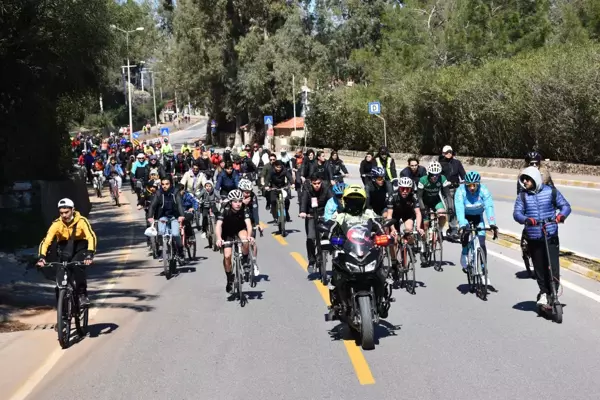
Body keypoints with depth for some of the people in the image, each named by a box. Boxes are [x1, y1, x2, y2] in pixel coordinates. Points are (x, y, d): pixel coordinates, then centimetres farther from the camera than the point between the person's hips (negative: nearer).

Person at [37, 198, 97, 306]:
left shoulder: (81, 221, -22)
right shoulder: (56, 224, -16)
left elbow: (91, 237, -32)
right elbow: (46, 241, -21)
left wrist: (89, 255, -47)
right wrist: (41, 257, -37)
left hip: (80, 248, -2)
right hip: (64, 248, 2)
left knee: (78, 267, -29)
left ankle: (82, 295, -17)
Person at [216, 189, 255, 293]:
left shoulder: (244, 210, -25)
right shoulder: (225, 211, -27)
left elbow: (248, 224, -37)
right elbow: (218, 225, -37)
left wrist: (249, 236, -57)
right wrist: (219, 238, -55)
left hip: (240, 230, 0)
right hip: (228, 233, 0)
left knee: (245, 240, -34)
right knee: (227, 256, -15)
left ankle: (245, 261, -7)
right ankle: (230, 279, 7)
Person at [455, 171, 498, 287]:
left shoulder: (484, 190, -26)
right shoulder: (460, 191, -29)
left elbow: (489, 207, -35)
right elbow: (459, 209, -38)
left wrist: (492, 223, -48)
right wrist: (462, 225, -52)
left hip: (478, 217, 1)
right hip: (465, 217, -1)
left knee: (482, 244, -8)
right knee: (465, 234, -27)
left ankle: (484, 270, 4)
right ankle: (464, 260, -5)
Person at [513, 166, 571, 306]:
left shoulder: (551, 191, 2)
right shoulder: (522, 196, 4)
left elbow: (565, 206, 2)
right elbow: (517, 213, -6)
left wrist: (561, 215, -20)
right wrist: (526, 219, -27)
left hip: (551, 237, -1)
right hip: (533, 238, 1)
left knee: (553, 267, -6)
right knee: (539, 268, 7)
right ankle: (543, 292, 24)